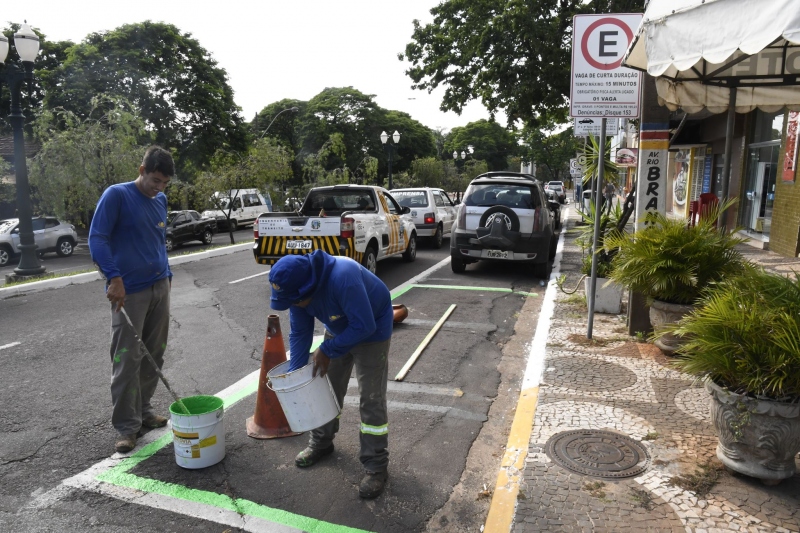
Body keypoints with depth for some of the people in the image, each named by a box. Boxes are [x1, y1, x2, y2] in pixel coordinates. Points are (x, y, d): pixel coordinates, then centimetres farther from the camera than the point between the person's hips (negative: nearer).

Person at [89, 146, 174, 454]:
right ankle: (126, 425, 8)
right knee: (127, 360, -3)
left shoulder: (160, 200, 12)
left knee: (154, 356, 11)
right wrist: (114, 278, -22)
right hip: (129, 291, -6)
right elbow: (96, 239, -13)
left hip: (159, 287, 6)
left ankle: (143, 410, 27)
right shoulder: (116, 195, -6)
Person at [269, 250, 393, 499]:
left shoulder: (343, 277, -41)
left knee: (371, 398, -7)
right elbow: (299, 333, -8)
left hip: (372, 330, -6)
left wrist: (327, 350, -27)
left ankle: (376, 466, 6)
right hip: (338, 330, 7)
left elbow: (364, 326, -36)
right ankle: (321, 443, 35)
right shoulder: (298, 287, -18)